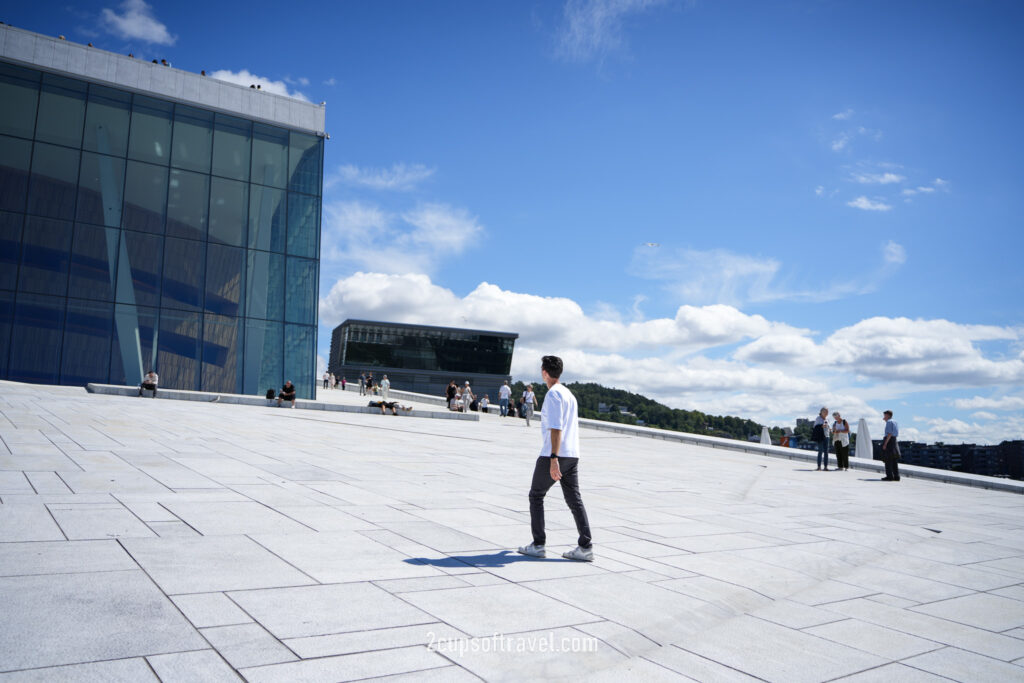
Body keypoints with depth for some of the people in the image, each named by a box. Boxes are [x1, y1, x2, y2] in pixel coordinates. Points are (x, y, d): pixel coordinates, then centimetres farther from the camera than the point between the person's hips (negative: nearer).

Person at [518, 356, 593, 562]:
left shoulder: (553, 394, -11)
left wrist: (553, 458, -24)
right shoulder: (570, 394, 17)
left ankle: (538, 545, 7)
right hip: (573, 454, 8)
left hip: (552, 455, -8)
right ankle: (585, 548, 2)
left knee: (536, 496, 6)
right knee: (574, 500, 7)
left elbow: (556, 428, -19)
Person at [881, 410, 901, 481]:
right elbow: (896, 435, 18)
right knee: (894, 460, 9)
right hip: (894, 441, 9)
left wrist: (885, 444, -19)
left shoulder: (889, 422, -10)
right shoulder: (895, 422, 17)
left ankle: (889, 476, -9)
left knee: (888, 460, -7)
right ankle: (896, 476, 8)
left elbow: (889, 434, -18)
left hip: (888, 440, -9)